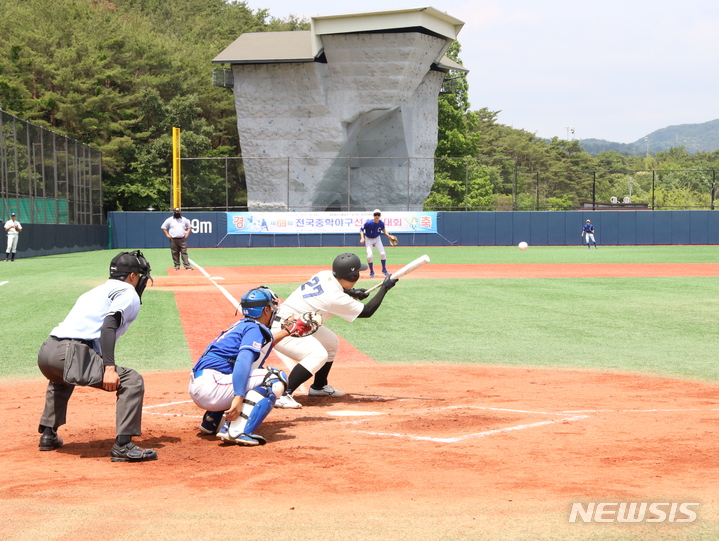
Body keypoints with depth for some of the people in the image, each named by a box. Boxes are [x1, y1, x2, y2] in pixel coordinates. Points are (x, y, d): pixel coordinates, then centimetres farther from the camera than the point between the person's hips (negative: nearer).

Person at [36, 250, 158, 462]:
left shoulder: (95, 291, 32)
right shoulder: (128, 293, 6)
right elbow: (108, 327, -12)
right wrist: (109, 368, -21)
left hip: (46, 351, 9)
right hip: (72, 355, -9)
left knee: (61, 379, 42)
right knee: (132, 381, -7)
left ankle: (48, 435, 38)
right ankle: (122, 446, -15)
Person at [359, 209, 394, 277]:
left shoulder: (381, 223, -14)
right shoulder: (368, 223, -26)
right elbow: (361, 229, -15)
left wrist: (388, 235, -5)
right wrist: (362, 238, -27)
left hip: (377, 239, 3)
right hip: (368, 240, -3)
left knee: (383, 254, -9)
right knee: (369, 256, -15)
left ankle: (384, 270, 12)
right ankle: (371, 272, 6)